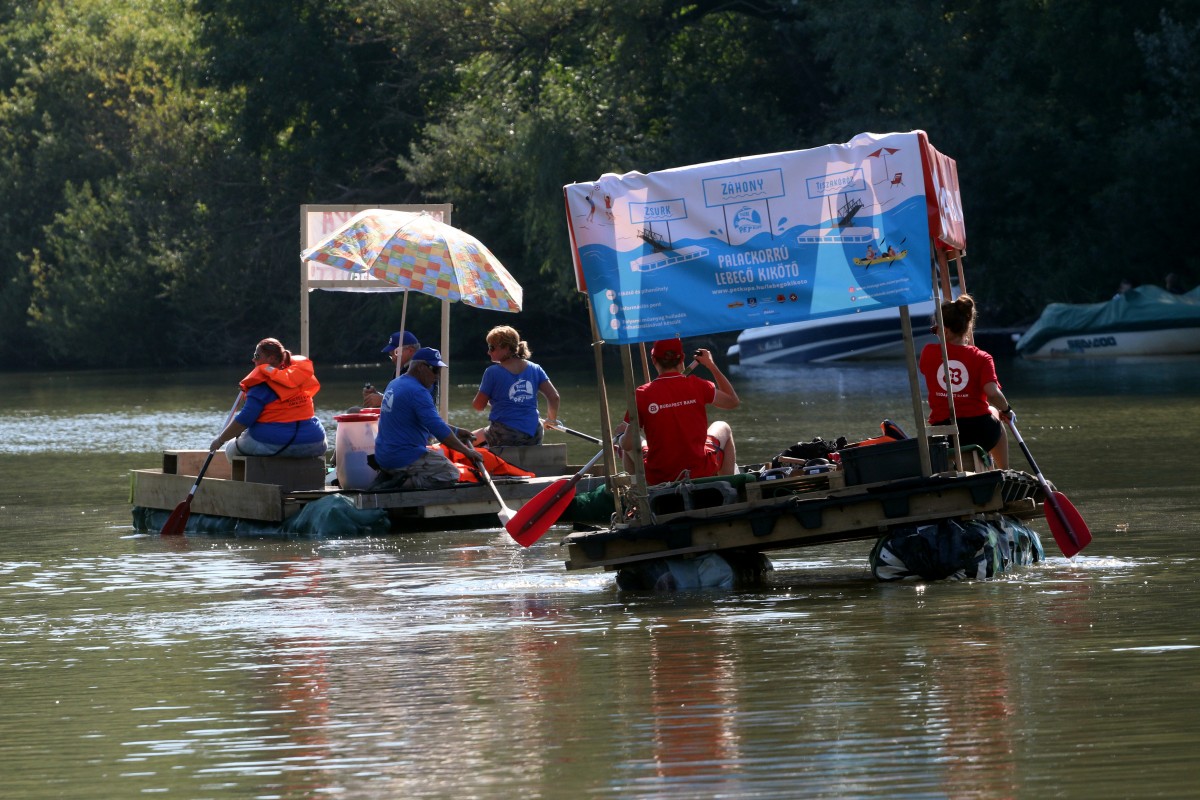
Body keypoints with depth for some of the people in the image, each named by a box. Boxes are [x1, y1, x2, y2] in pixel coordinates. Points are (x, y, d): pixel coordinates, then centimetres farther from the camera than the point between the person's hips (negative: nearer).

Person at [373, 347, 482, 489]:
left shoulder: (394, 384, 16)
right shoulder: (417, 391, -16)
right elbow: (439, 429, -20)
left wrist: (455, 431, 22)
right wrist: (467, 451, -13)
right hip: (403, 459, -10)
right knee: (450, 473, -13)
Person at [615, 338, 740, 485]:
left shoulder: (642, 395, -13)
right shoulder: (697, 386, -11)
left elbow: (628, 445, -10)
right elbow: (733, 401, 7)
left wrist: (621, 435, 13)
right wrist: (711, 366, 12)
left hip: (657, 479, 0)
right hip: (700, 472, 0)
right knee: (723, 428, 30)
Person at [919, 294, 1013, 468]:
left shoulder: (928, 353, -2)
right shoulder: (981, 358, -6)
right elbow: (993, 393, -18)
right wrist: (1006, 411, 2)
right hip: (980, 434, -1)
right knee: (993, 413, 38)